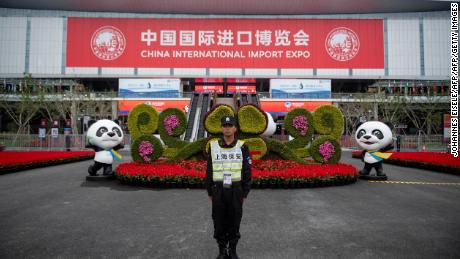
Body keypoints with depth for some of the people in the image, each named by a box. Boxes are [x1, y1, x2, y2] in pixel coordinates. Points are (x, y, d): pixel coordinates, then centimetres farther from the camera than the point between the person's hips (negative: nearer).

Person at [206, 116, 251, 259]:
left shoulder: (242, 147, -2)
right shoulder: (213, 146, 1)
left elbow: (247, 172, 0)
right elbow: (209, 171, 5)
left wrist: (244, 194, -2)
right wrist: (210, 193, 4)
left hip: (235, 190, -1)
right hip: (218, 190, 1)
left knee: (234, 222, 8)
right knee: (219, 221, 8)